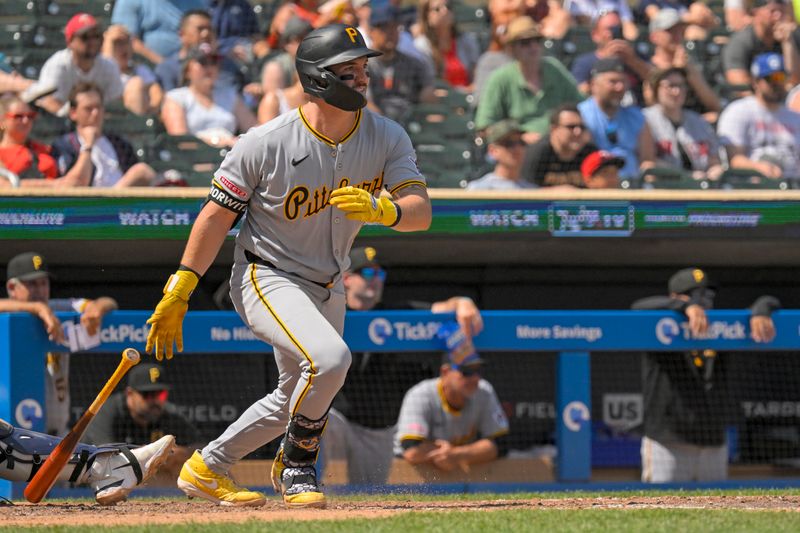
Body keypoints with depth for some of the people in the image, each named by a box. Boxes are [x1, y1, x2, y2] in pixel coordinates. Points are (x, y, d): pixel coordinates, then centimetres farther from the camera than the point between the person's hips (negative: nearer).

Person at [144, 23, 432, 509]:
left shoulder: (387, 138, -10)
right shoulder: (265, 144, -20)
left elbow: (421, 211, -18)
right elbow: (217, 216, -12)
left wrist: (381, 209, -41)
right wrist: (179, 291, -15)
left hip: (327, 287, 6)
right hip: (267, 279, -6)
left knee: (298, 398, 18)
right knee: (329, 358, -29)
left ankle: (206, 469, 36)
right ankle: (297, 468, -8)